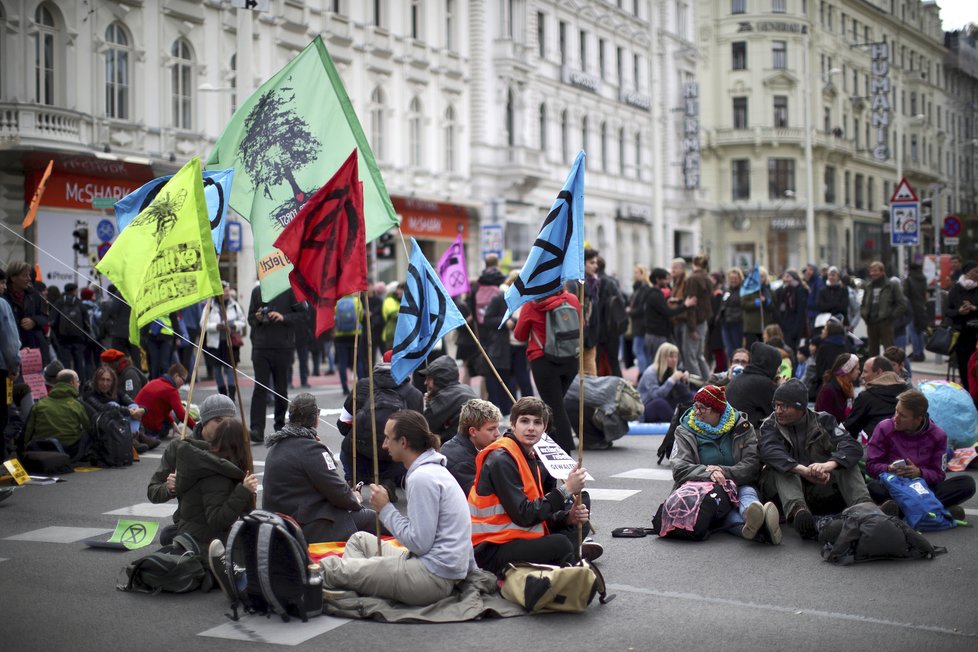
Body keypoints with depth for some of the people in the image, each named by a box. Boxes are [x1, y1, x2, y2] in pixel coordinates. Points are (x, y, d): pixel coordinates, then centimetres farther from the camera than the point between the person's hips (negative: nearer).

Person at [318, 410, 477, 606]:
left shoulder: (422, 478, -19)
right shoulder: (433, 469, 12)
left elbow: (419, 543, -21)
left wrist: (385, 508, -11)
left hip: (433, 577, -10)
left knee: (333, 566, -2)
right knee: (360, 539, 20)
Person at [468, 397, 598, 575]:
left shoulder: (532, 459, 10)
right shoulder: (501, 460, -17)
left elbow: (541, 515, 9)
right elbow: (524, 516, -23)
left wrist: (569, 517, -11)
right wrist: (565, 490, -19)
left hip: (519, 537, 9)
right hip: (492, 551, -9)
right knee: (559, 544, -27)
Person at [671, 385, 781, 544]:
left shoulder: (741, 427, 6)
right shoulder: (685, 432, 6)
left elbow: (752, 464, -7)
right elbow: (679, 469, -8)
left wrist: (724, 472, -24)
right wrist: (708, 473, -28)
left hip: (739, 485, 1)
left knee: (748, 492, -33)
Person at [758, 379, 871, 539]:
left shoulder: (823, 421, 5)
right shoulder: (770, 425, 3)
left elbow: (853, 447, -13)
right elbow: (770, 452, -21)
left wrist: (829, 464, -35)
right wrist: (804, 471, -38)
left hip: (822, 489, 1)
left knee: (846, 461, -17)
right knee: (782, 467, -27)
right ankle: (798, 511, -52)